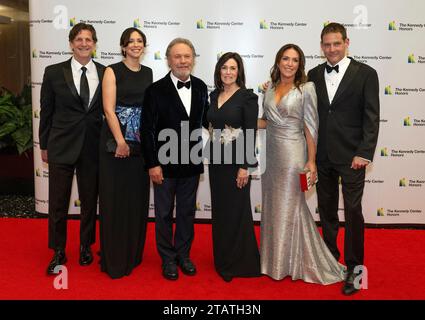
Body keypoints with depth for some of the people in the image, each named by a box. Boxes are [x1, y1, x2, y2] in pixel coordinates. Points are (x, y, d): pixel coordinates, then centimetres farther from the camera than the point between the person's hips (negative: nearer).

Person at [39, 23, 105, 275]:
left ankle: (86, 246, 32)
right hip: (62, 146, -1)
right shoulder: (54, 72, 0)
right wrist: (44, 145, 5)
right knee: (58, 202, 6)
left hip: (93, 147, 1)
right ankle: (59, 252, 24)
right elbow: (46, 111, 4)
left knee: (90, 200, 13)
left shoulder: (105, 73, 2)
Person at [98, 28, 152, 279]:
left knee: (138, 197, 10)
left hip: (141, 143, 5)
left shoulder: (148, 73, 12)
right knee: (115, 199, 1)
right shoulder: (113, 71, -2)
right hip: (116, 142, -5)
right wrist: (121, 142, -17)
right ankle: (114, 259, 14)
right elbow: (109, 110, -10)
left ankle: (134, 253, 26)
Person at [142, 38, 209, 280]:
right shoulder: (156, 90, -10)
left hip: (191, 162, 4)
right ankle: (168, 258, 27)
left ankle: (184, 254, 33)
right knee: (164, 213, 10)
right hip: (165, 163, -3)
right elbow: (148, 130, -10)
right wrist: (153, 164, -13)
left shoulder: (201, 87, 3)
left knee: (187, 212, 15)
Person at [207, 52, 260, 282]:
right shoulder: (214, 95, 10)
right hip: (216, 160, 6)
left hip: (236, 161, -6)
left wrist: (245, 167, -16)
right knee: (219, 210, 14)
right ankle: (222, 259, 30)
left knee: (237, 211, 4)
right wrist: (210, 157, 10)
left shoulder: (247, 97, -9)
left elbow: (251, 133, -12)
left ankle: (239, 263, 20)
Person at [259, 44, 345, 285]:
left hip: (292, 154, -6)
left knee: (290, 207, 4)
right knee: (272, 206, 14)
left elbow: (310, 127, -10)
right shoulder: (271, 88, 7)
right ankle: (275, 257, 31)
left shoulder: (306, 89, -8)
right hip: (271, 154, 6)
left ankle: (295, 262, 23)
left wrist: (311, 161, -12)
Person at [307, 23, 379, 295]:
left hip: (351, 156, -3)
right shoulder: (314, 75, 7)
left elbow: (372, 117, -6)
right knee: (326, 210, 13)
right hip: (322, 155, 4)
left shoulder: (365, 73, -3)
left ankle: (353, 268, 16)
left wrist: (364, 153, -12)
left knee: (353, 212, 1)